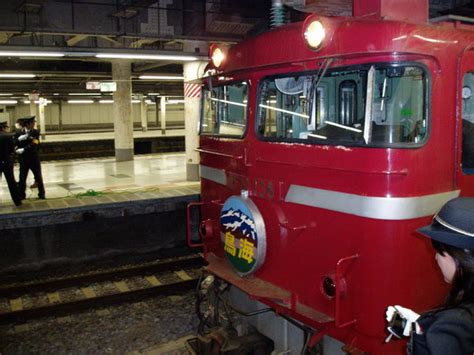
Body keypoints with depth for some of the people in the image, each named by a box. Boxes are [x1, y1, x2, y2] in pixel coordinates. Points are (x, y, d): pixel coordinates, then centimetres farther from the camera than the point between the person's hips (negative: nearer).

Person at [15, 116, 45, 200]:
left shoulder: (35, 132, -7)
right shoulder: (19, 133, -2)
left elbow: (34, 145, -17)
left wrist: (23, 150, -23)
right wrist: (20, 138, -25)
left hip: (34, 159, -1)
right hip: (23, 159, 1)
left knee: (38, 177, 7)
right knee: (22, 178, 4)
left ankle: (42, 194, 19)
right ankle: (21, 195, 15)